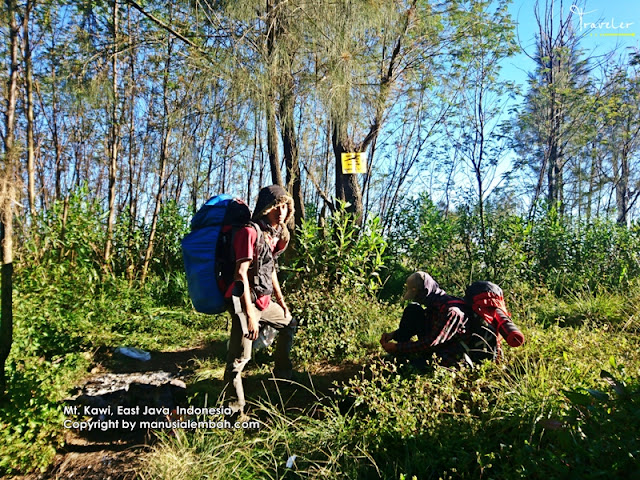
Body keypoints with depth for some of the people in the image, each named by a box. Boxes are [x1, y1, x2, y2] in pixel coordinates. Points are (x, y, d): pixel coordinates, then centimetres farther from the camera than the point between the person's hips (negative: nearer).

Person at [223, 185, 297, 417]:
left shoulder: (275, 234, 10)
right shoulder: (250, 232, -16)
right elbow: (241, 273, -22)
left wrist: (281, 302, 22)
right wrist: (250, 314, -25)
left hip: (264, 300, 10)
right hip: (245, 301, -10)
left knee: (289, 324, 26)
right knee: (239, 357, -9)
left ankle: (282, 374, 43)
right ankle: (235, 406, 4)